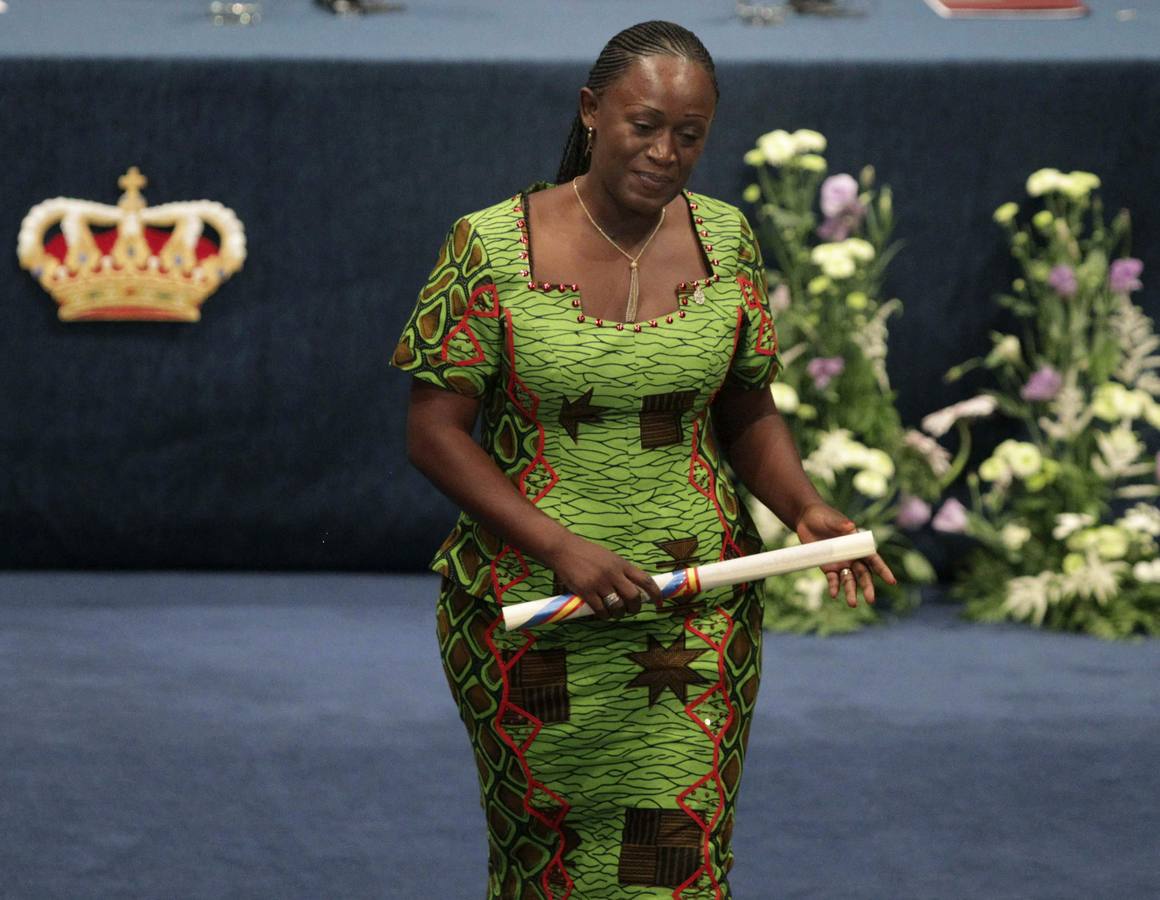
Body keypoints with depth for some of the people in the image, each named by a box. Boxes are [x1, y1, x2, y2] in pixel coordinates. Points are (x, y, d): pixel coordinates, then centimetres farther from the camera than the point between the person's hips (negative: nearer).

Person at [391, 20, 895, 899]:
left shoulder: (724, 241, 2)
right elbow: (434, 431, -8)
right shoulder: (491, 246, -8)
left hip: (695, 622, 2)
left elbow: (749, 414, 10)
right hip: (531, 620, -2)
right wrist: (560, 548, -18)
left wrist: (806, 509, -10)